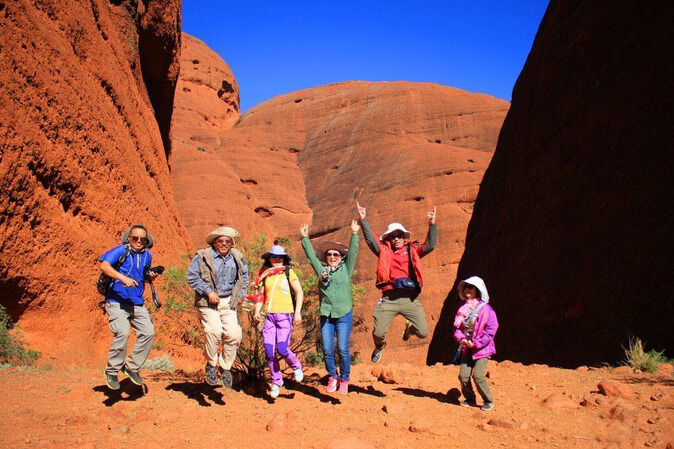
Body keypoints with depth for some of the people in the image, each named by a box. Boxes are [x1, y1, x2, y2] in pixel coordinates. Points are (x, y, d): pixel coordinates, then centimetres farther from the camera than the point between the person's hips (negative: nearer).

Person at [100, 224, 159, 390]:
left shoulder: (147, 255, 11)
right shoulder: (121, 251, -7)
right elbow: (104, 266, -24)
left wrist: (151, 276, 2)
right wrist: (123, 278, -37)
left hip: (137, 303, 6)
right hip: (117, 301, -6)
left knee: (148, 332, -6)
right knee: (122, 333, -22)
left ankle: (132, 366, 11)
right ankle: (112, 371, -2)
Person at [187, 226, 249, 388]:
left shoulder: (237, 257, 10)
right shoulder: (203, 256, -4)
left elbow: (244, 275, 26)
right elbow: (192, 276, -7)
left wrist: (240, 294, 15)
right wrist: (208, 291, -14)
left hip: (228, 302, 4)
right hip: (208, 302, -4)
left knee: (234, 334, -9)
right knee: (214, 331, -22)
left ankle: (225, 367, 12)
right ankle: (211, 365, 2)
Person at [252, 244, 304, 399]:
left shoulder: (289, 272, 2)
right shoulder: (265, 275, 11)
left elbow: (299, 292, 0)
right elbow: (261, 295, 15)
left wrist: (298, 312, -9)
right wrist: (257, 312, -1)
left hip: (285, 315, -4)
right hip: (269, 316, 4)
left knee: (282, 348, -14)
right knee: (269, 351, 0)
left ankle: (296, 367, 17)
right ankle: (276, 382, 18)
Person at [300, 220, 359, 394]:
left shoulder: (346, 269, 8)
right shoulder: (321, 270, 12)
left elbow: (353, 252, 0)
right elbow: (311, 255, 16)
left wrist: (354, 234, -8)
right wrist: (305, 238, 13)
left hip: (344, 315, -2)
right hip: (326, 315, 2)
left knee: (343, 349, -6)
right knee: (327, 349, -1)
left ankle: (344, 379, 10)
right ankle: (332, 377, 18)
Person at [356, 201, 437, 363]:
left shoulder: (413, 250, 17)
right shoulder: (384, 251, 16)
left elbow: (430, 246, 4)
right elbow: (370, 240, 6)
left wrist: (432, 224, -3)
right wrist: (363, 220, 0)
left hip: (410, 298, 1)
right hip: (389, 298, -1)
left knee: (423, 333, -5)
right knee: (378, 333, -7)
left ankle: (409, 327, 34)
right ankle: (379, 346, 33)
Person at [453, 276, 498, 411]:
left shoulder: (486, 309, -9)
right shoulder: (462, 309, 9)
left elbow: (490, 330, -11)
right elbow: (457, 327, 11)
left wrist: (476, 343, -15)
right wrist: (461, 338, -10)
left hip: (482, 349, -5)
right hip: (466, 349, 5)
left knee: (478, 376, -14)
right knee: (463, 376, -1)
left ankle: (489, 401, 7)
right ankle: (470, 399, 21)